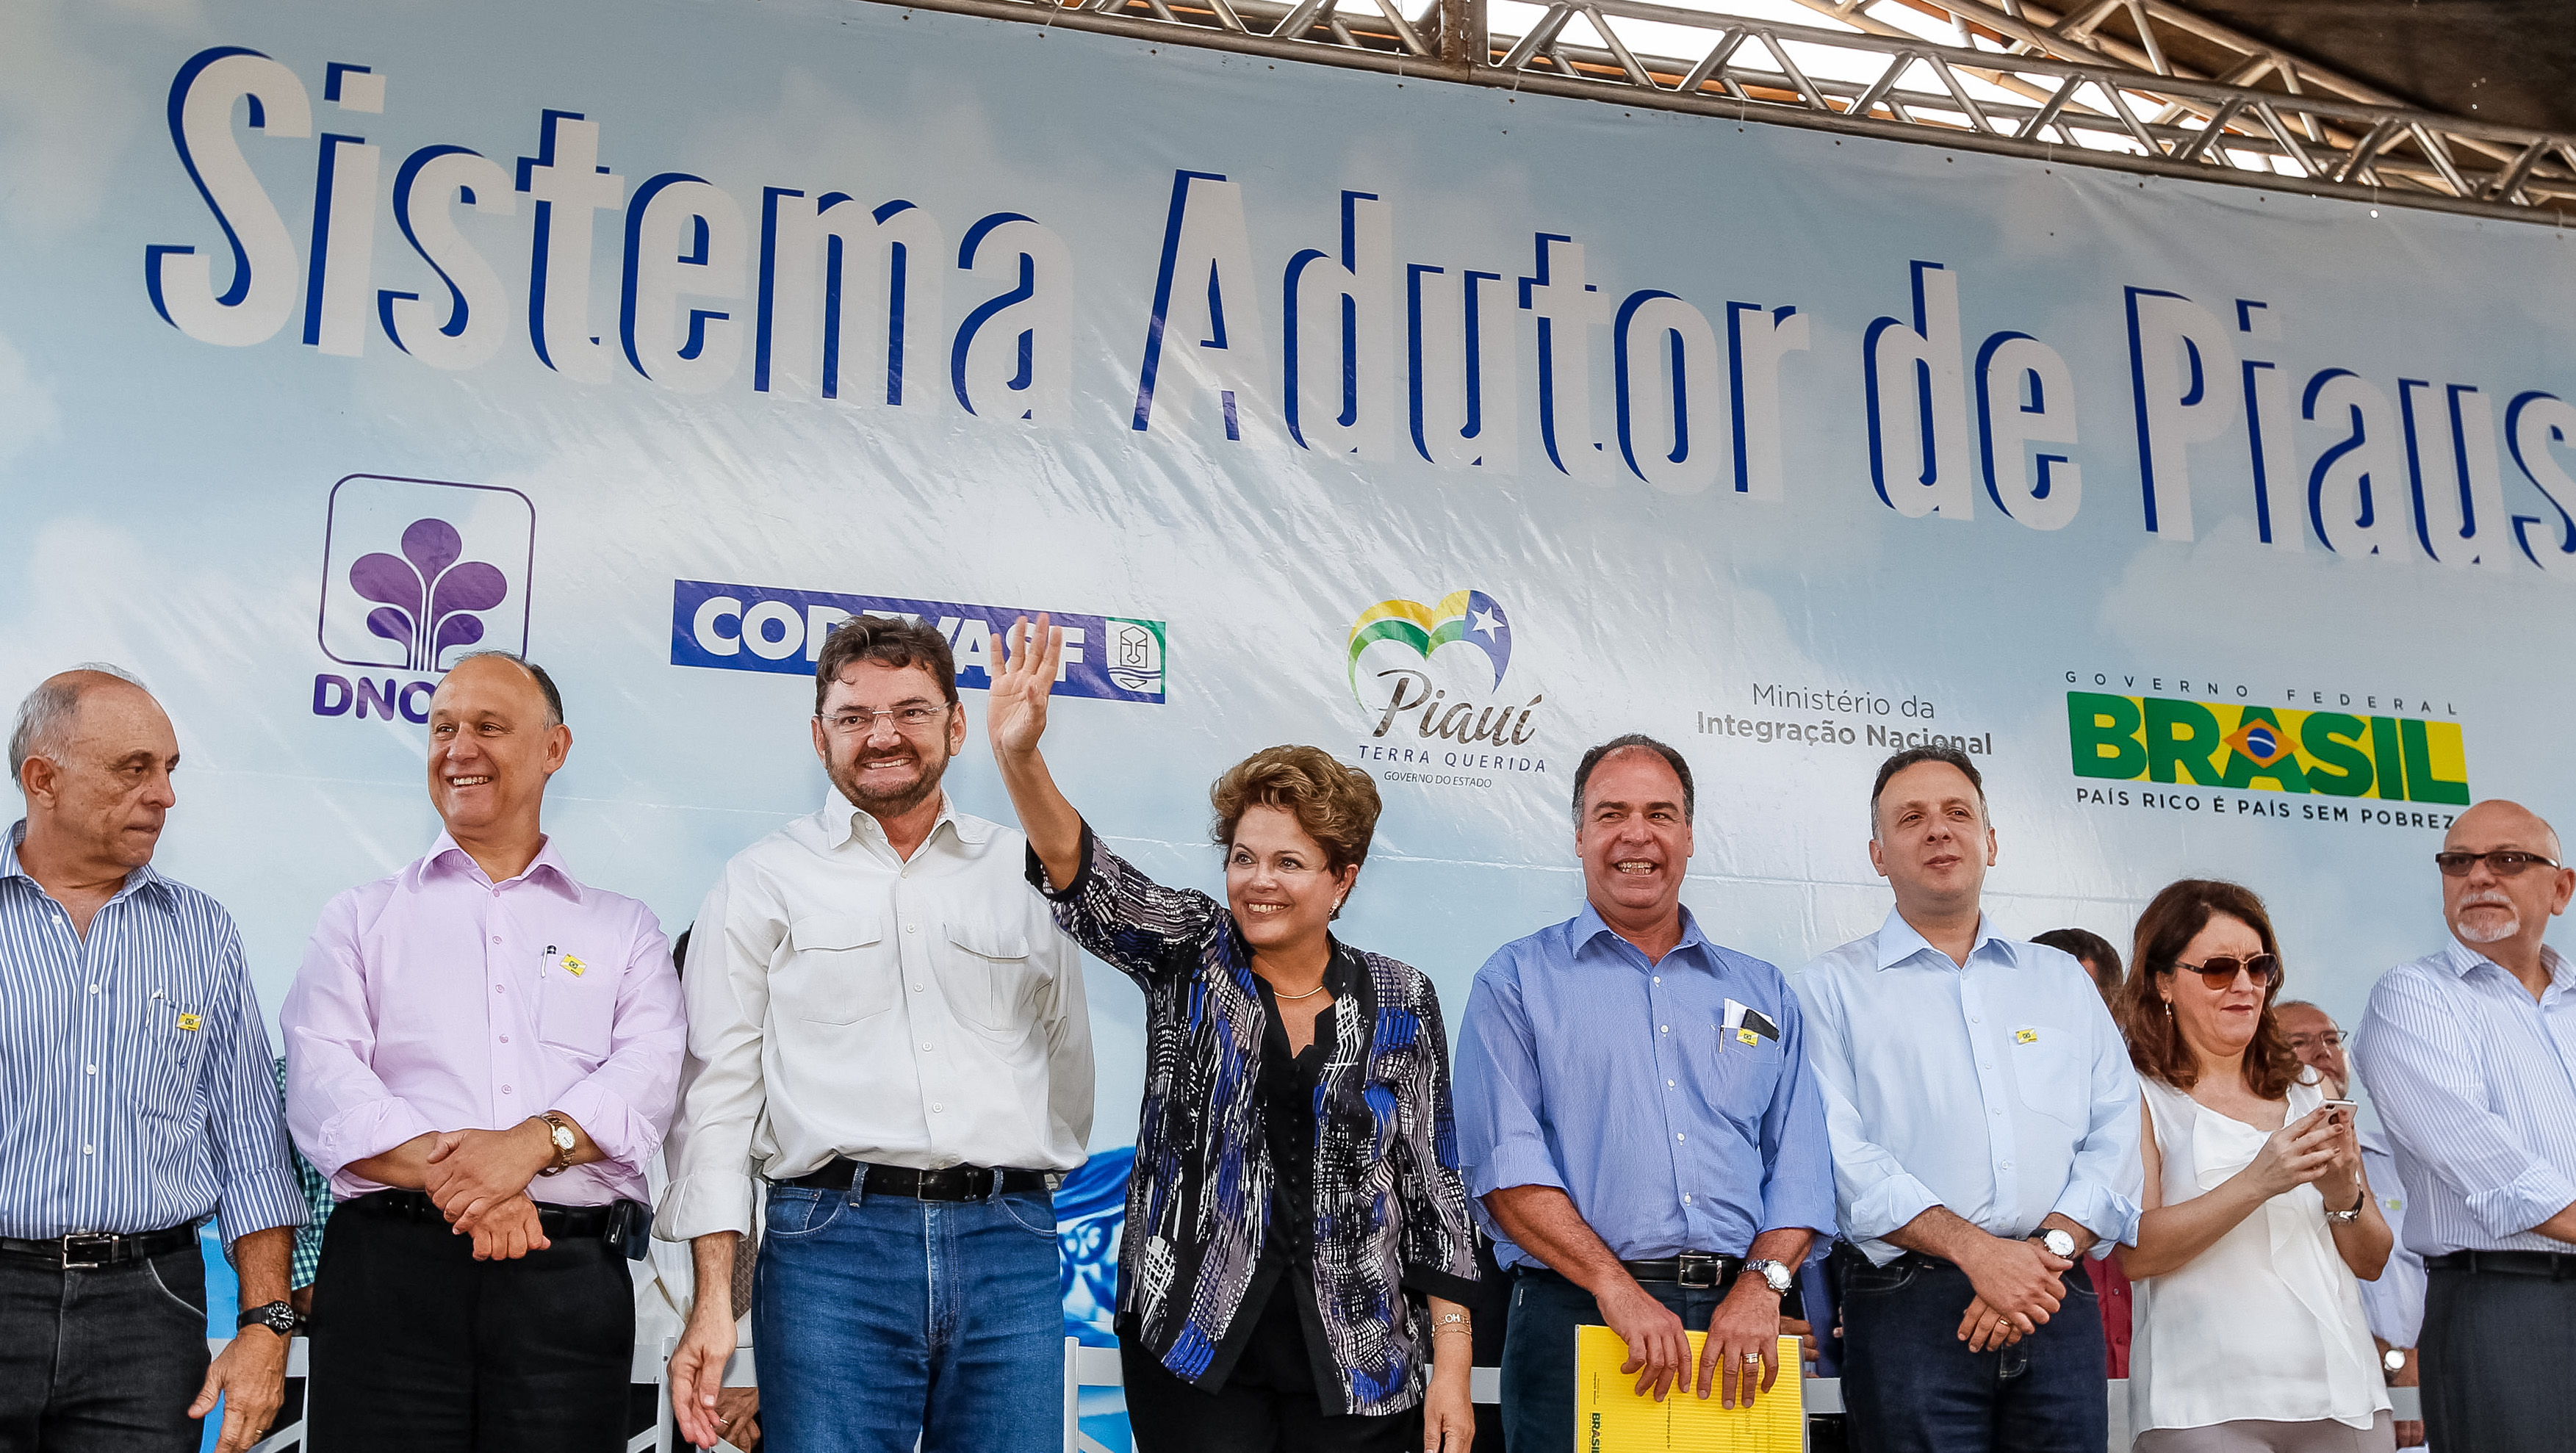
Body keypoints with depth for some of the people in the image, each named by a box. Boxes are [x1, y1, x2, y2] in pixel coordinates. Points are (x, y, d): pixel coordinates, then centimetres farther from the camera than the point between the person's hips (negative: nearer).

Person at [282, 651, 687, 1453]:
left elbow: (647, 1078, 0)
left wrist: (533, 1142, -19)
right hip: (390, 1266, 0)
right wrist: (447, 1172, -16)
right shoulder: (362, 917, 16)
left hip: (571, 1275, 0)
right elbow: (322, 1080, 0)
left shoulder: (624, 928, 16)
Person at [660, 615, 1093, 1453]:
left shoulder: (1027, 874, 14)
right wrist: (712, 1297, -5)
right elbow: (718, 1090, 3)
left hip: (1008, 1245, 2)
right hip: (831, 1246, -2)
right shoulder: (764, 881, 9)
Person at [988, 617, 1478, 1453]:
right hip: (1195, 1341, 0)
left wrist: (1451, 1363, -2)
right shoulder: (1191, 957, 2)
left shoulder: (1400, 1003, 3)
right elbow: (1084, 877, -15)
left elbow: (1433, 1185, 3)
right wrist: (1018, 755, -34)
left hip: (1356, 1355, 1)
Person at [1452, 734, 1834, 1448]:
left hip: (1739, 1321, 3)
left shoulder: (1765, 993, 17)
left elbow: (1800, 1166, 8)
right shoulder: (1518, 980, 5)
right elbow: (1505, 1162, -7)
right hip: (1576, 1321, -3)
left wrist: (1762, 1282, -10)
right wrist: (1617, 1285, -17)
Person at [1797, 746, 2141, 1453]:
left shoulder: (2064, 982, 18)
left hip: (2058, 1308, 3)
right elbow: (1839, 1152, -7)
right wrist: (1975, 1250, -16)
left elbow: (2116, 1137, 8)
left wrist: (2049, 1249, -9)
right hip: (1910, 1311, -3)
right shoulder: (1834, 987, 7)